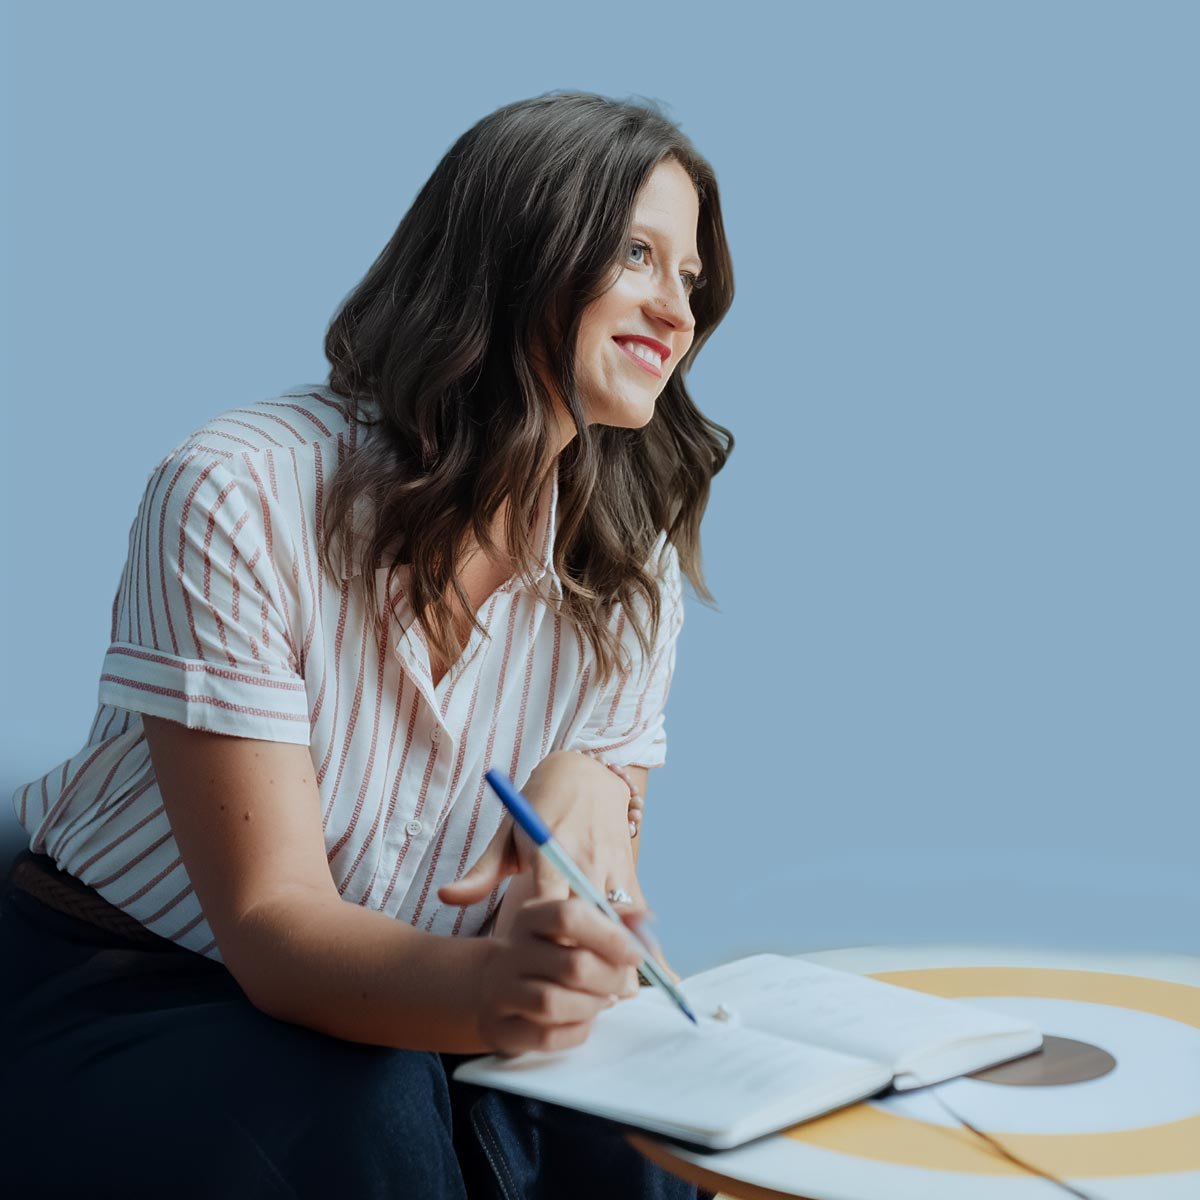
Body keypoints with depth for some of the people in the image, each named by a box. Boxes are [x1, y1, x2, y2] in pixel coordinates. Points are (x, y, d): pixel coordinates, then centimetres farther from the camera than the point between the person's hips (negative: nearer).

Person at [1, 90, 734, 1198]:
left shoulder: (632, 566, -4)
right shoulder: (241, 497, -21)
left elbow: (601, 930, -4)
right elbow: (274, 925, -25)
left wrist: (596, 783, -28)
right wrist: (490, 984, -46)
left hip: (396, 1023, 5)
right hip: (114, 1009, -4)